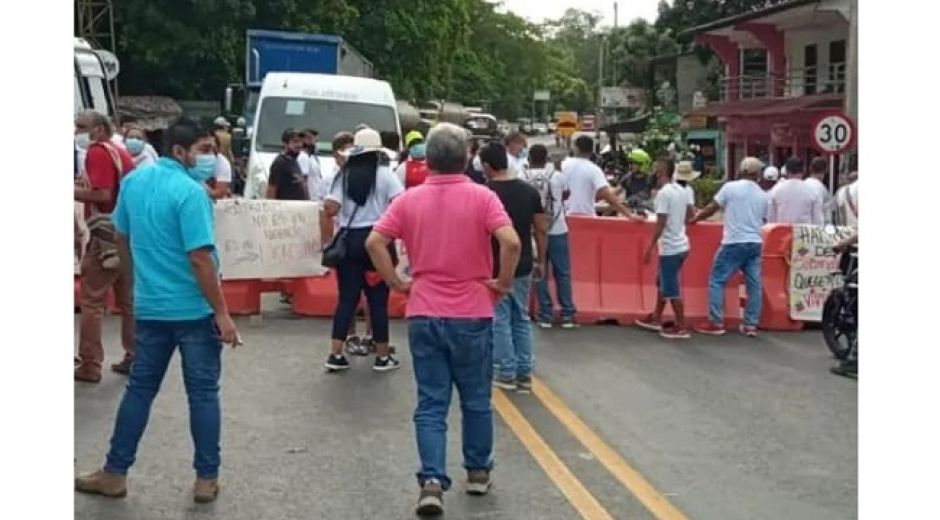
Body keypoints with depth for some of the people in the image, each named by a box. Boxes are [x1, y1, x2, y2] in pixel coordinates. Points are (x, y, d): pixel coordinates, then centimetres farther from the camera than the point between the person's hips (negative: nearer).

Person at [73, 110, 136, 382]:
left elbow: (102, 195, -21)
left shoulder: (98, 152, -11)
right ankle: (134, 357, 18)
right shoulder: (122, 152, 16)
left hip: (106, 235, -9)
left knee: (92, 301, -3)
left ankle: (90, 364, -2)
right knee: (128, 299, 13)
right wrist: (85, 185, 19)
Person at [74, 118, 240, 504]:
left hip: (149, 306, 6)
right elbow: (200, 258, -22)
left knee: (139, 389, 15)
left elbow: (123, 234, 18)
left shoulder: (133, 182, 5)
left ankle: (114, 474, 21)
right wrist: (222, 313, -17)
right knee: (203, 394, 5)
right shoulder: (190, 191, -19)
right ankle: (206, 479, 13)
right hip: (195, 310, -6)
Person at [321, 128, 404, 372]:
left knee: (347, 298, 9)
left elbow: (330, 209, -4)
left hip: (349, 240, 3)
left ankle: (335, 355, 7)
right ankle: (382, 356, 12)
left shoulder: (344, 175, 5)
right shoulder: (384, 174, -3)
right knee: (379, 300, 5)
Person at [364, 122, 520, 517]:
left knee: (431, 403, 5)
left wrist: (397, 283, 2)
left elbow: (374, 242, -7)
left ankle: (432, 482, -7)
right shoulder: (482, 197, -6)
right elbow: (511, 242, -19)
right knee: (476, 399, 16)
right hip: (472, 314, -1)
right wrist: (503, 282, -6)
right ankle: (478, 472, 28)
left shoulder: (410, 200, 1)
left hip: (423, 314, 1)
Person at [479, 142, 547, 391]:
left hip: (496, 268, -5)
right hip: (523, 267, 5)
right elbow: (542, 231, 3)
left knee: (500, 320, 6)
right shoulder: (530, 191, 1)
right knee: (522, 319, 14)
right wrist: (540, 261, 14)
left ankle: (507, 373, 9)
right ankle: (524, 373, 16)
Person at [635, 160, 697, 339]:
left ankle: (681, 328, 5)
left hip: (670, 248, -9)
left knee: (671, 289, 0)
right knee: (663, 283, 21)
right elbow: (691, 214, 11)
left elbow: (660, 224, -20)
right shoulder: (684, 190, 5)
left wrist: (650, 248, -15)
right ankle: (656, 319, 32)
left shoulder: (663, 193, -19)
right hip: (680, 244, 9)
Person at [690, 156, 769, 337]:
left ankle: (716, 323, 1)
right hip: (755, 243, 5)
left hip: (734, 243, -5)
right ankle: (751, 325, 9)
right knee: (754, 284, 7)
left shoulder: (730, 187, -5)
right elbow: (763, 220, 16)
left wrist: (694, 219, 13)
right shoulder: (763, 196, 8)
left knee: (717, 281, 3)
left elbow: (711, 209, 0)